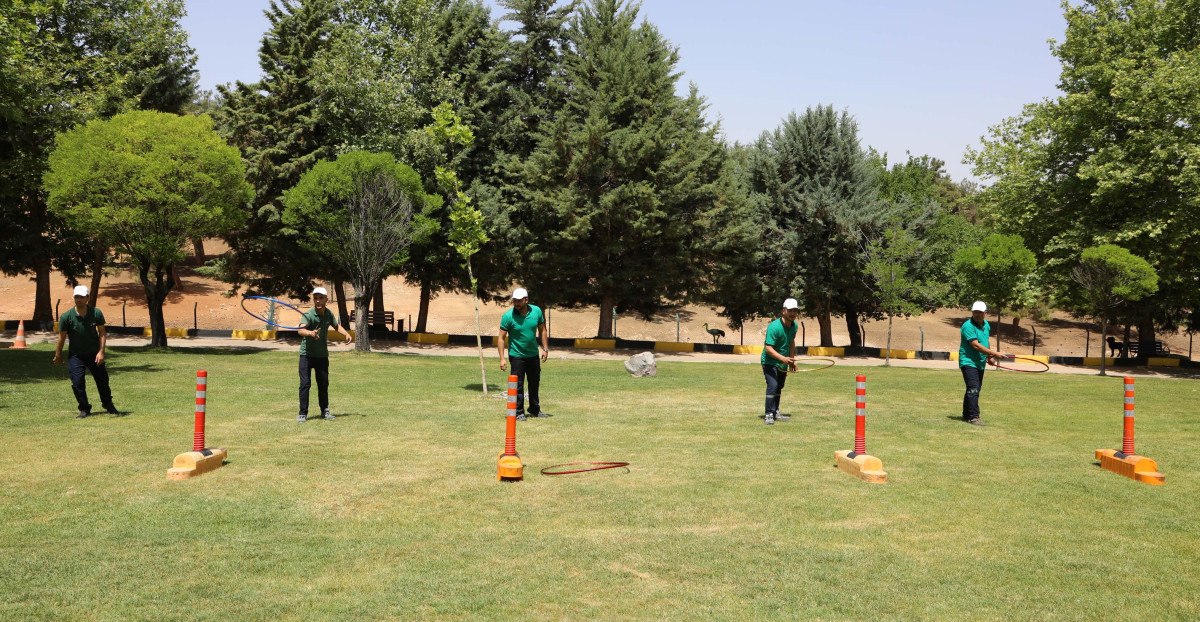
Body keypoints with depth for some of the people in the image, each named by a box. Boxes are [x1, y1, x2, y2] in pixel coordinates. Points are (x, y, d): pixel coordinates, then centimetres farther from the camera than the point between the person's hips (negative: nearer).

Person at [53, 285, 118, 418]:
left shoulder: (96, 313, -12)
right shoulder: (67, 316, -15)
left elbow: (102, 333, -6)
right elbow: (62, 337, -5)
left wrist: (101, 352, -14)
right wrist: (58, 356, 3)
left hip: (94, 354, 1)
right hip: (75, 355, -1)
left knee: (102, 380, 10)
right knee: (77, 383, -9)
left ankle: (108, 406, 29)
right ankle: (84, 410, 8)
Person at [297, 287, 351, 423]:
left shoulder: (329, 314, -2)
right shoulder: (309, 314, -20)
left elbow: (336, 326, 18)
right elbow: (300, 330, -38)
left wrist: (346, 334, 0)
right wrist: (310, 333, -59)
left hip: (322, 355, 5)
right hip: (306, 354, -5)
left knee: (324, 383, 11)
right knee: (305, 383, -7)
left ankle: (325, 411, 25)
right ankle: (303, 413, 2)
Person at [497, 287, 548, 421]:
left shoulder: (537, 311, -8)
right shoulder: (508, 316, -18)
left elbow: (542, 330, 6)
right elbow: (501, 337, -15)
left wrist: (545, 348, 3)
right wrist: (502, 358, -20)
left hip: (533, 355, 4)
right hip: (517, 356, -4)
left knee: (535, 384, 16)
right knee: (518, 385, -1)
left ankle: (535, 410, 31)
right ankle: (519, 412, 11)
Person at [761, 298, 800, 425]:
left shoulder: (794, 325, -3)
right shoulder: (774, 327, -27)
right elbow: (768, 348, -31)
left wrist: (792, 360, 9)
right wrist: (783, 358, -42)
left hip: (783, 362, 8)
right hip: (770, 361, -8)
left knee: (779, 387, 16)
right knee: (772, 385, -20)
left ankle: (775, 412, 30)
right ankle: (768, 414, -14)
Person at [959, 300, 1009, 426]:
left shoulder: (986, 325, 10)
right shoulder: (968, 326, -17)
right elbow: (976, 345, -23)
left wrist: (989, 357, 12)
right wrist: (995, 353, -24)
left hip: (980, 363, 9)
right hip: (968, 362, -9)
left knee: (975, 390, 13)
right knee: (973, 389, -17)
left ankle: (967, 415, 22)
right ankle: (973, 417, -18)